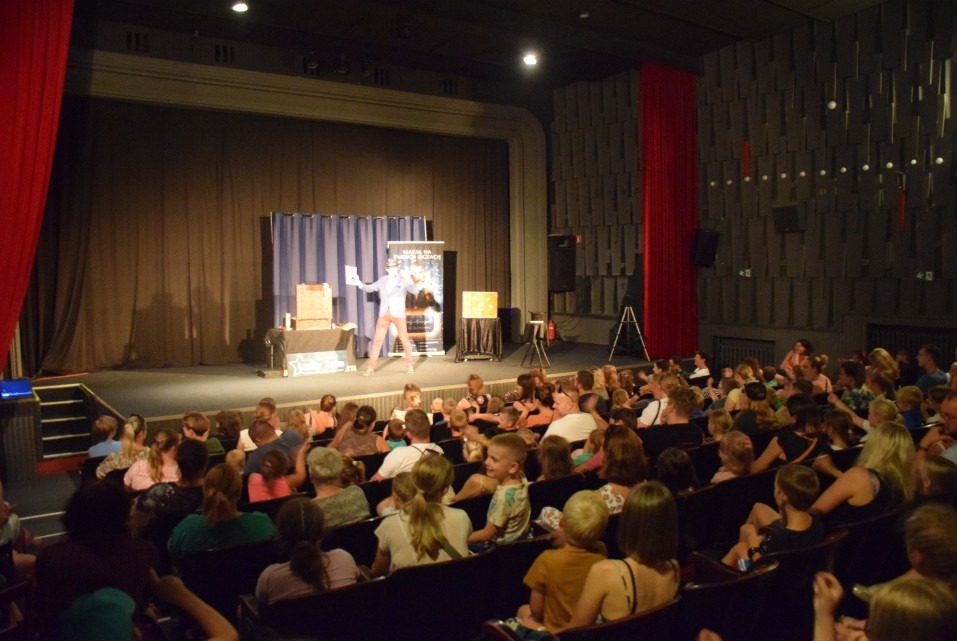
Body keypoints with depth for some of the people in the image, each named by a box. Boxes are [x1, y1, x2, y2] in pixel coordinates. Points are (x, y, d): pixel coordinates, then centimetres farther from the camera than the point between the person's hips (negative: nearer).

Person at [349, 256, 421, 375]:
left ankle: (409, 365, 21)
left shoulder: (404, 280, -1)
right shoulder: (383, 280, 8)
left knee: (405, 340, 5)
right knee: (377, 340, 2)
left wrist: (418, 287, -37)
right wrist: (360, 284, -8)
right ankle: (370, 368, 6)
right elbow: (370, 288, 12)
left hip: (398, 314, -3)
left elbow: (414, 290, -14)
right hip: (384, 314, 3)